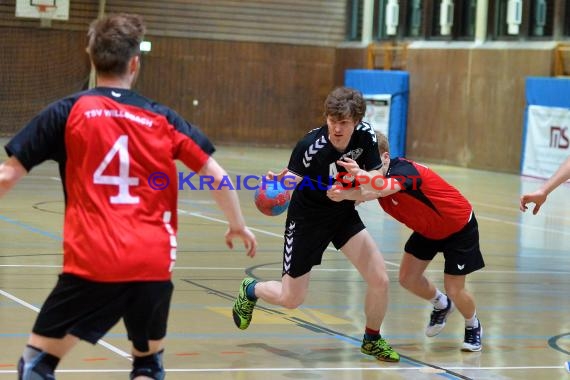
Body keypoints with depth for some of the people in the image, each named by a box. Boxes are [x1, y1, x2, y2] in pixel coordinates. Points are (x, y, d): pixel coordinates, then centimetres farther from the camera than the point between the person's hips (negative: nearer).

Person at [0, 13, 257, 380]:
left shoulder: (68, 112, 3)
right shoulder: (162, 118, 9)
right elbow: (217, 176, 9)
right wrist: (238, 226, 25)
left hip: (93, 263, -2)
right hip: (154, 264, 3)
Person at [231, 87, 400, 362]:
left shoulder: (365, 136, -18)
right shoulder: (311, 146, -31)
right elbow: (292, 180, -34)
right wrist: (278, 183, -57)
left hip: (344, 215, 4)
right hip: (307, 219, -4)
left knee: (380, 280, -9)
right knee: (291, 299, 5)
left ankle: (372, 340, 18)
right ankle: (250, 290, 40)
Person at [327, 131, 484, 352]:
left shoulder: (403, 170, -36)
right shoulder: (377, 179, -13)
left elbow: (387, 187, -60)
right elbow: (364, 194, -35)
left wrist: (361, 175, -80)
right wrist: (342, 194, -57)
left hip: (459, 227, -8)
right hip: (428, 228, 8)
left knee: (454, 290, -6)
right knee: (407, 278, 3)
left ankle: (473, 326, 26)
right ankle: (441, 305, 34)